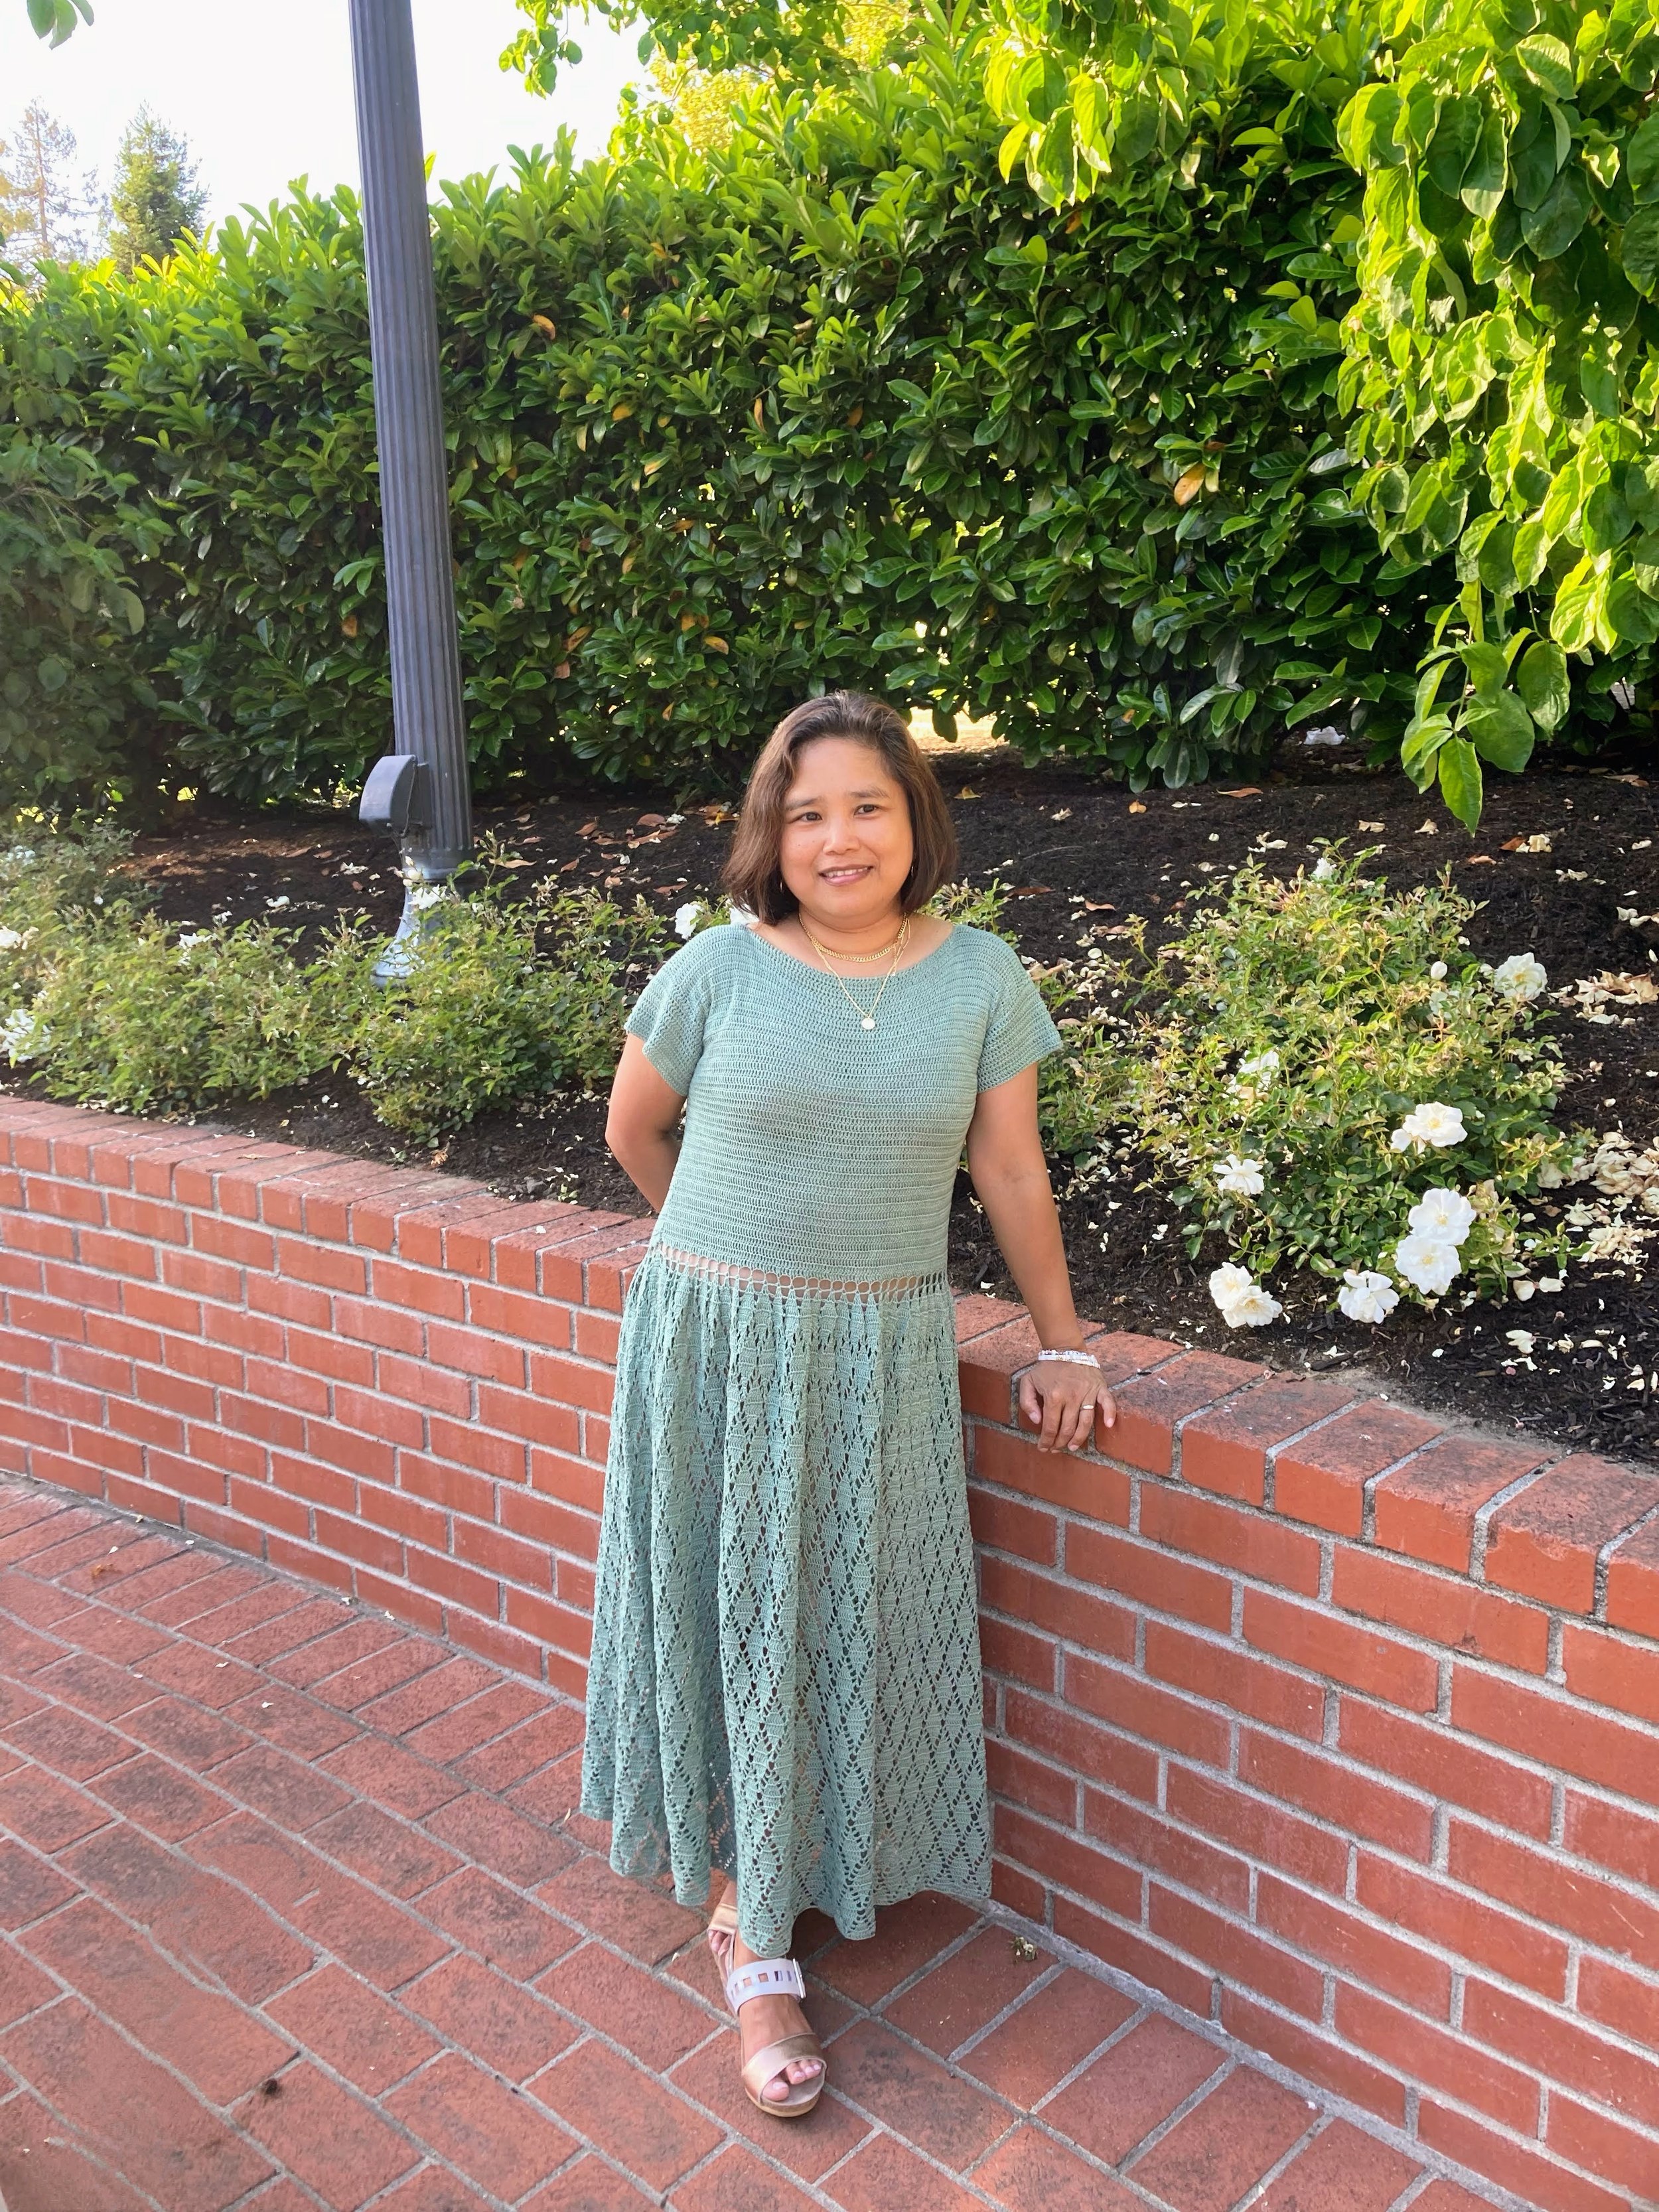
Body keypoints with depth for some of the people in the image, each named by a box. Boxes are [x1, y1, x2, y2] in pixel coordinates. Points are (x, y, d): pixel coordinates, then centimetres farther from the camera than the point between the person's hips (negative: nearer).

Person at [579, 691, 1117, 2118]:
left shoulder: (981, 979, -3)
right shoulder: (718, 970, -8)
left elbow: (1011, 1172, 3)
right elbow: (633, 1129, 7)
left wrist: (1064, 1344, 7)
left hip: (884, 1358, 1)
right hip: (714, 1348, -1)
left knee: (854, 1624, 11)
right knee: (732, 1617, 8)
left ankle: (823, 1874, 37)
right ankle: (752, 1938, 25)